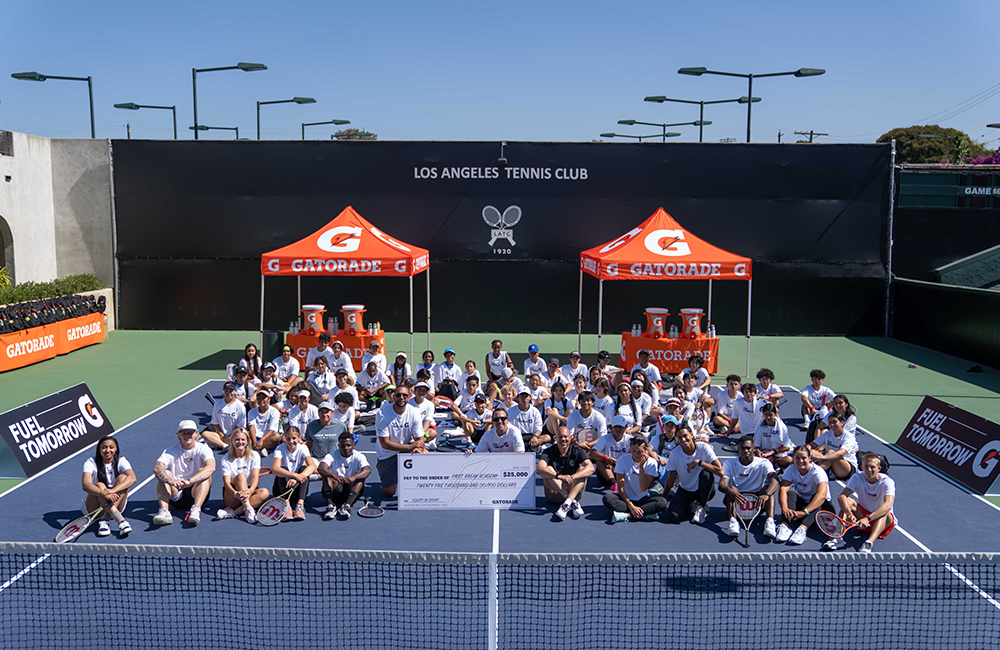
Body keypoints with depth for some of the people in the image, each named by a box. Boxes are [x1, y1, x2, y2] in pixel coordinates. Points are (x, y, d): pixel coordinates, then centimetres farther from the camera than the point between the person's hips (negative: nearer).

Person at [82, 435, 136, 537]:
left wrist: (113, 490, -44)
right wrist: (104, 494, -47)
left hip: (116, 505, 1)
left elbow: (132, 478, -27)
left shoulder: (121, 461, -6)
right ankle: (121, 521, -49)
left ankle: (104, 520, -35)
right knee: (99, 485, -31)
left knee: (123, 477, -24)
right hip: (93, 506, -1)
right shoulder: (91, 463, -10)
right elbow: (86, 485, -29)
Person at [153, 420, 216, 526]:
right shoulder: (171, 451, 1)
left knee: (204, 473, -25)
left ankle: (196, 509, -43)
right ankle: (164, 511, -37)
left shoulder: (203, 449, -4)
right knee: (164, 473, -19)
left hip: (196, 493, -1)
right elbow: (156, 468, -19)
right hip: (176, 496, 2)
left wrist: (189, 481, -40)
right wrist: (171, 481, -40)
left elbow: (211, 467, -26)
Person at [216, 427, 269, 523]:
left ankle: (232, 512, -37)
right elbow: (226, 482, -16)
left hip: (248, 492, 2)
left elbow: (255, 477, -12)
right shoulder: (226, 459, -3)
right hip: (230, 498, -2)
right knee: (241, 476, -30)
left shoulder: (254, 456, 1)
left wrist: (250, 491, -35)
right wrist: (236, 493, -38)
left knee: (264, 492, -30)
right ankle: (248, 509, -44)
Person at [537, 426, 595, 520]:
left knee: (582, 469, -20)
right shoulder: (548, 452, -4)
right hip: (554, 493, -1)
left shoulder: (577, 452, -1)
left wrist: (573, 477, -35)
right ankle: (573, 502, -34)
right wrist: (559, 476, -41)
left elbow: (591, 468, -19)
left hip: (574, 491, 1)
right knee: (548, 469, -23)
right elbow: (540, 469, -25)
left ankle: (567, 503, -38)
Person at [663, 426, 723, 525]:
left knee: (706, 473, -35)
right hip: (685, 491, 1)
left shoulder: (704, 448, -17)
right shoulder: (675, 454, -11)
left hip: (704, 490, -1)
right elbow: (670, 479, -3)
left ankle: (701, 507, -12)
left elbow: (720, 472, -27)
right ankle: (689, 506, 11)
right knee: (673, 517, -25)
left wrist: (699, 462, -32)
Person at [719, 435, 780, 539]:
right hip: (736, 503, 0)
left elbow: (774, 481, -24)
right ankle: (732, 520, -46)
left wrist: (766, 494, -48)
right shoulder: (729, 464, -1)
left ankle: (770, 521, -42)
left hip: (757, 503, 0)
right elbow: (721, 485, -17)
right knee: (732, 488, -29)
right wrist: (731, 492, -42)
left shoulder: (763, 464, -4)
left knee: (768, 487, -25)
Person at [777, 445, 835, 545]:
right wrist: (784, 508, -46)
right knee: (790, 495, -26)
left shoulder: (817, 471, -21)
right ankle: (785, 525, -47)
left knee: (816, 498, -35)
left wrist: (805, 511, -52)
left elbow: (822, 495, -38)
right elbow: (783, 489, -25)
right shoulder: (791, 470, -9)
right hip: (802, 503, 3)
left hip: (821, 507, -3)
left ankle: (802, 529, -54)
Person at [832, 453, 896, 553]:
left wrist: (868, 518, -51)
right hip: (863, 515, 3)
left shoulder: (887, 482, -18)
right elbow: (841, 497, -24)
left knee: (884, 514, -35)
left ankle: (869, 543, -56)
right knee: (848, 501, -23)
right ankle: (838, 538, -37)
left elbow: (888, 505, -37)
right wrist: (849, 513, -44)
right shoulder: (857, 478, -9)